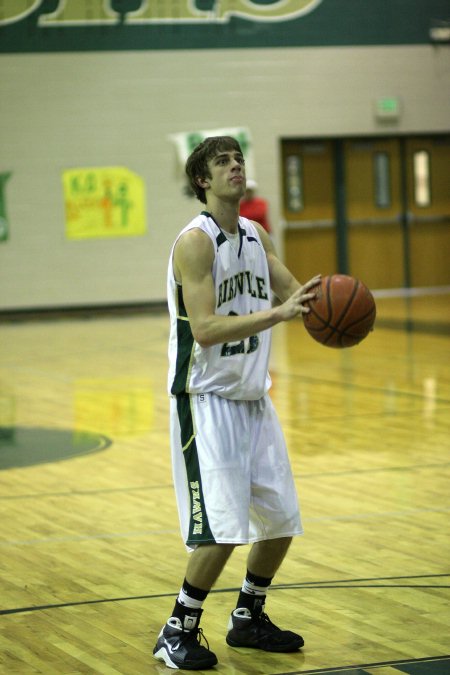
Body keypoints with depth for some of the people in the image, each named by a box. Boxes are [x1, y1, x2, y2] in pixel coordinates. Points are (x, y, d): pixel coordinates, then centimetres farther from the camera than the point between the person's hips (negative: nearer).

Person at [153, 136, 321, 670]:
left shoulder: (257, 236, 8)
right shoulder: (195, 242, -16)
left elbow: (293, 293, 10)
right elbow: (206, 330, -24)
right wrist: (278, 314, -33)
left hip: (253, 398, 8)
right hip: (206, 400, -8)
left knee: (280, 518, 12)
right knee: (222, 527, -14)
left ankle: (248, 618, 29)